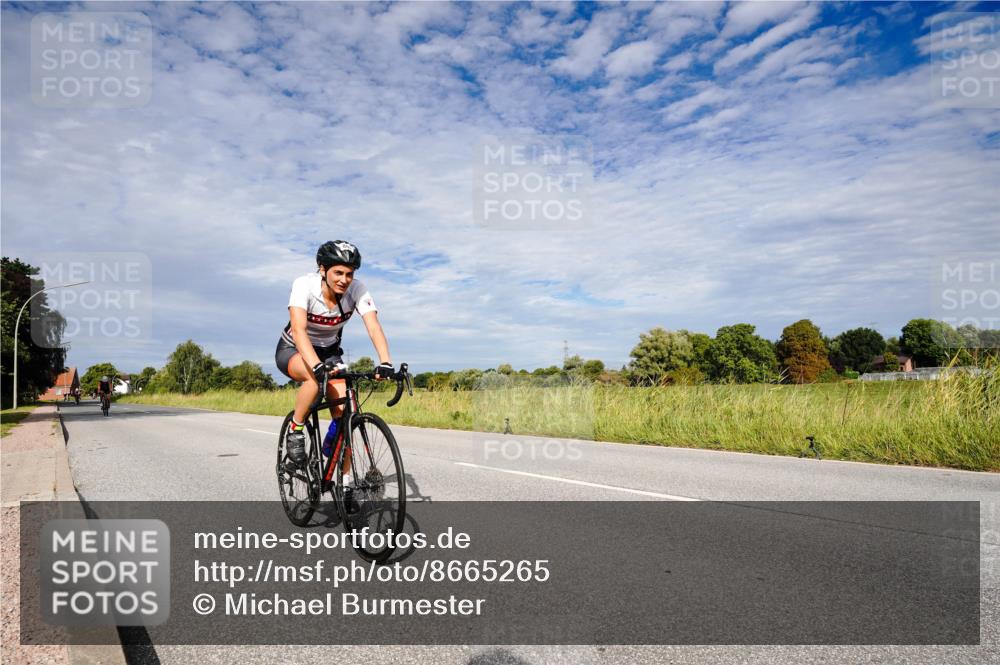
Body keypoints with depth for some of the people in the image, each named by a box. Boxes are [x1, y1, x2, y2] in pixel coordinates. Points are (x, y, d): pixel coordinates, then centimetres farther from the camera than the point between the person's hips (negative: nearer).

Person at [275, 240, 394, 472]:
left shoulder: (356, 289, -22)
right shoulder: (304, 285, -29)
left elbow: (374, 326, -34)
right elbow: (298, 330, -42)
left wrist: (385, 362, -51)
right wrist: (317, 366, -58)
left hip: (329, 351, 3)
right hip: (293, 350, -3)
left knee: (343, 412, -15)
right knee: (316, 377, -38)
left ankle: (345, 479, -1)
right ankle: (295, 430, -13)